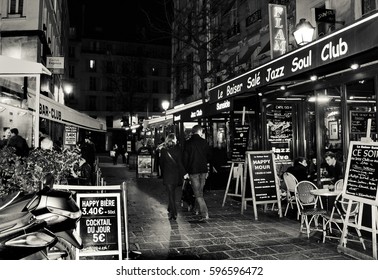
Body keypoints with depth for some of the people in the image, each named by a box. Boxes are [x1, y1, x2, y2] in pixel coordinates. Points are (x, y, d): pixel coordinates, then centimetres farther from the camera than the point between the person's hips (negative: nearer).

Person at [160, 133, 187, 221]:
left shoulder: (164, 150, -7)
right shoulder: (178, 149, -8)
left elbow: (161, 163, 1)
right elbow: (180, 163, -11)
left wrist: (162, 174, 12)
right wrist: (184, 173, -6)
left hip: (167, 174, -1)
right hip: (176, 174, 2)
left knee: (171, 194, 4)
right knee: (172, 193, 20)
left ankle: (173, 213, 3)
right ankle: (170, 210, 31)